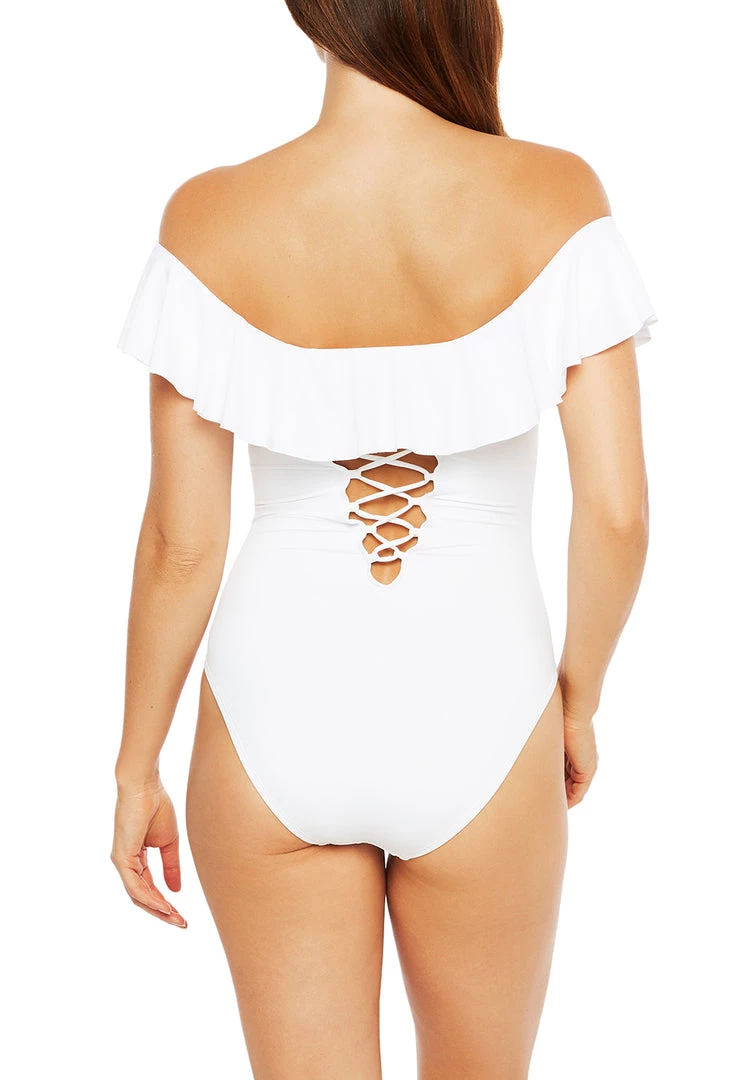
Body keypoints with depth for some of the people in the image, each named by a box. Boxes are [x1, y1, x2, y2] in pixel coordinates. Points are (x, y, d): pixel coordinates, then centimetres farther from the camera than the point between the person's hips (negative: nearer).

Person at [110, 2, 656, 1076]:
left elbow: (180, 542, -7)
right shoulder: (552, 200, -13)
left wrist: (137, 768, 6)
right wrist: (580, 702, 6)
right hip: (477, 722, 0)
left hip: (276, 715, 1)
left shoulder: (211, 220, -11)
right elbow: (618, 513, -12)